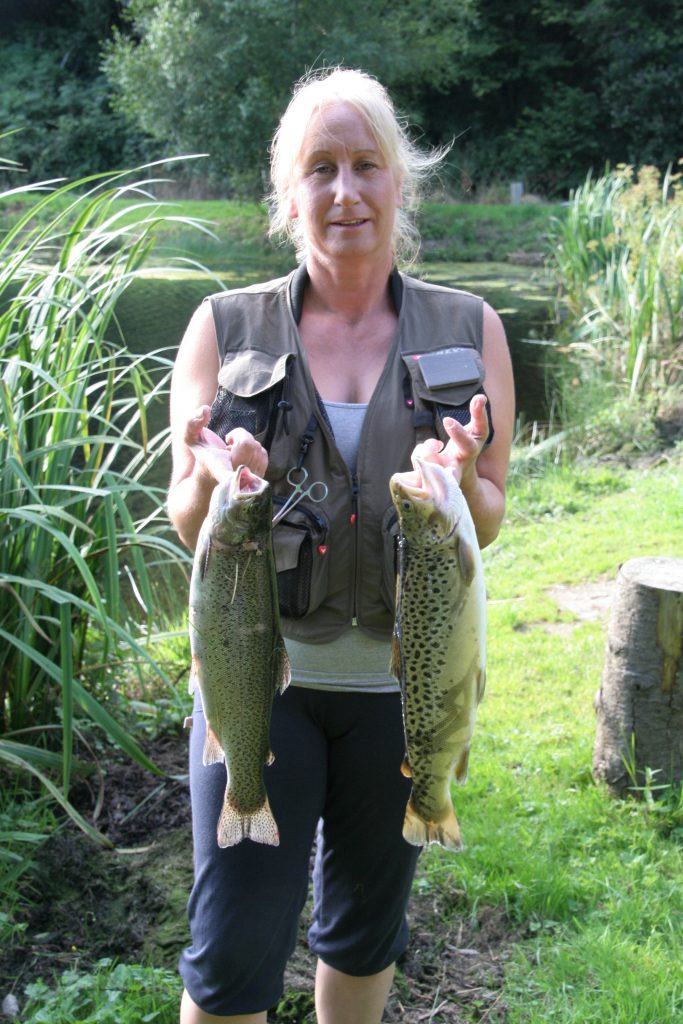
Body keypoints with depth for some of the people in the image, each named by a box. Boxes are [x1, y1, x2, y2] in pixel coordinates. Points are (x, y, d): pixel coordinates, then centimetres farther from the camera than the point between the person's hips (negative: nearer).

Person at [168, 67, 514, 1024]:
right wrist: (211, 479, -21)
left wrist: (460, 483, -19)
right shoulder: (226, 327, -2)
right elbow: (186, 524, 2)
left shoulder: (469, 330, 1)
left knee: (366, 926, 18)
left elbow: (490, 522, 4)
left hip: (403, 680, 2)